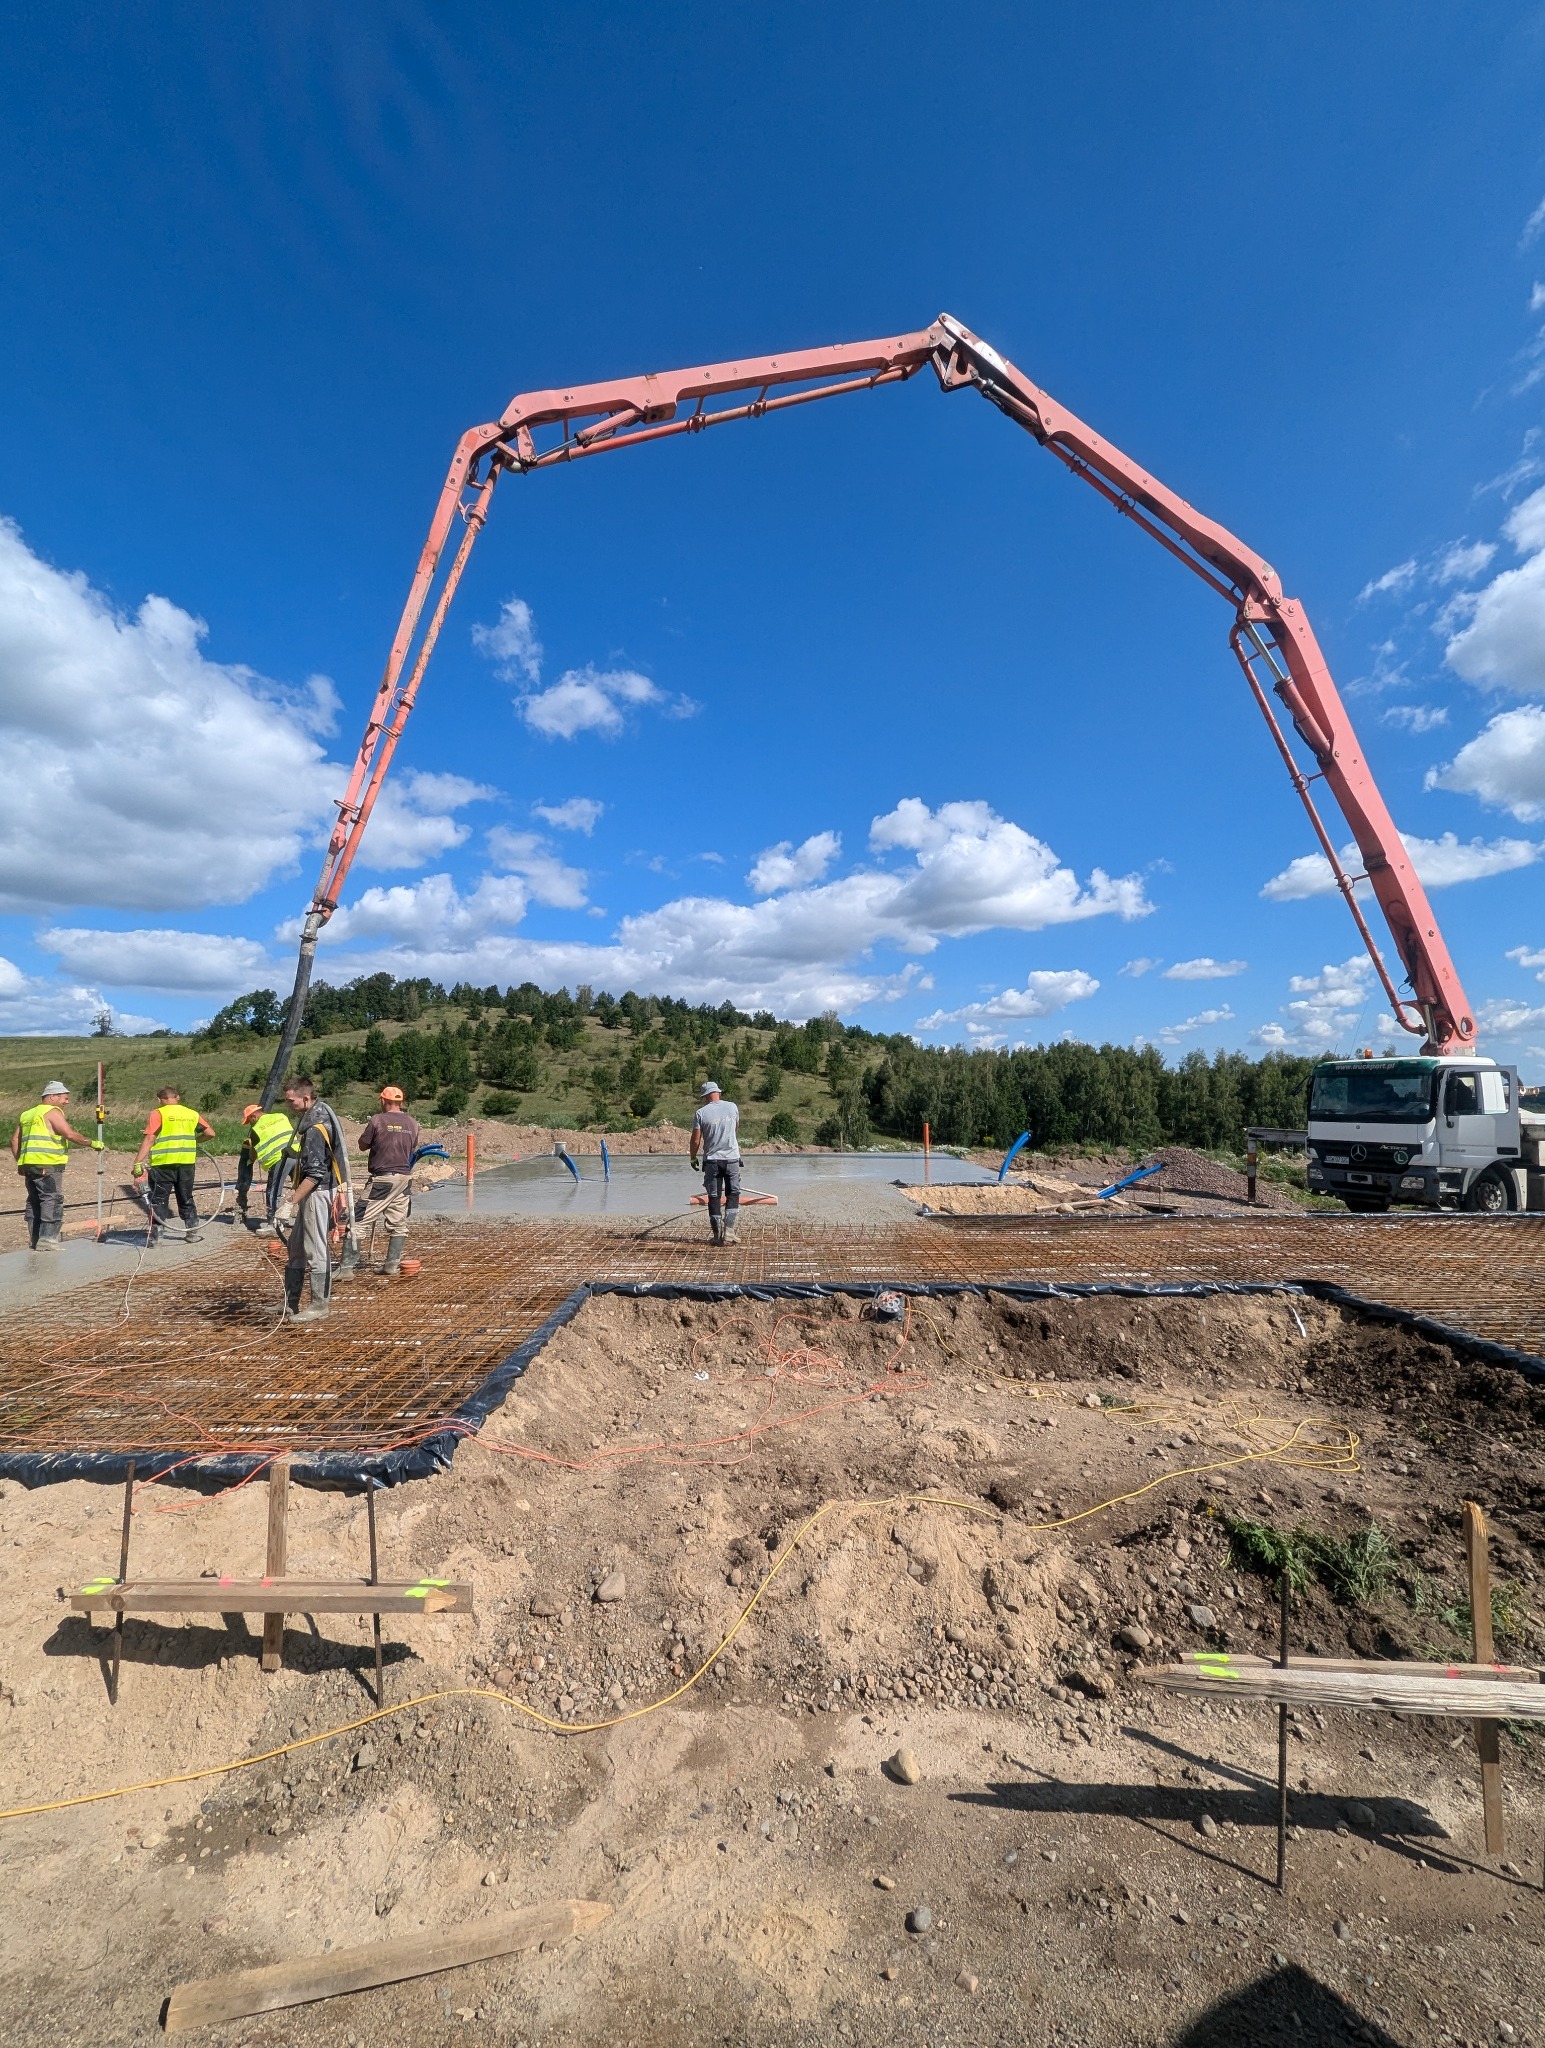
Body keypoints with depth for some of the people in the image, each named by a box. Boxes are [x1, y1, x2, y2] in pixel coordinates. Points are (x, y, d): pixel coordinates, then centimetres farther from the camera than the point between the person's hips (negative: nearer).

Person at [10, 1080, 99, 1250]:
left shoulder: (27, 1114, 21)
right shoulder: (52, 1112, -6)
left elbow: (15, 1139, 22)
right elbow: (70, 1135, -16)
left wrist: (20, 1162, 23)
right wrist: (93, 1143, -7)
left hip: (28, 1165, 9)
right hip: (47, 1166, -9)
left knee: (34, 1202, 13)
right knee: (52, 1201, -10)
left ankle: (34, 1242, 17)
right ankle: (48, 1240, -16)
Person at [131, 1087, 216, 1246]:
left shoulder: (158, 1114, -4)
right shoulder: (192, 1114, 8)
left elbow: (149, 1139, -13)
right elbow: (210, 1133, 7)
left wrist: (138, 1163, -13)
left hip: (163, 1164, -3)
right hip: (187, 1163, 4)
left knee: (159, 1200, 7)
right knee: (186, 1199, 16)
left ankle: (155, 1236, 7)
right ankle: (193, 1232, 19)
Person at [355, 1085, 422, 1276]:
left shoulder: (377, 1120, -8)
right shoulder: (412, 1124, 5)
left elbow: (362, 1145, 4)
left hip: (382, 1177, -4)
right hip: (405, 1177, 5)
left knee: (362, 1221, -1)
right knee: (398, 1224, 11)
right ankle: (392, 1265, 13)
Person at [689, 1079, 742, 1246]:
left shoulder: (701, 1112, -5)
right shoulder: (732, 1107, 2)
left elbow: (695, 1140, -4)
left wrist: (693, 1158, 11)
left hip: (712, 1160, -1)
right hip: (732, 1158, 1)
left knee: (713, 1197, 8)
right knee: (733, 1196, 8)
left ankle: (716, 1236, 10)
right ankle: (729, 1234, -1)